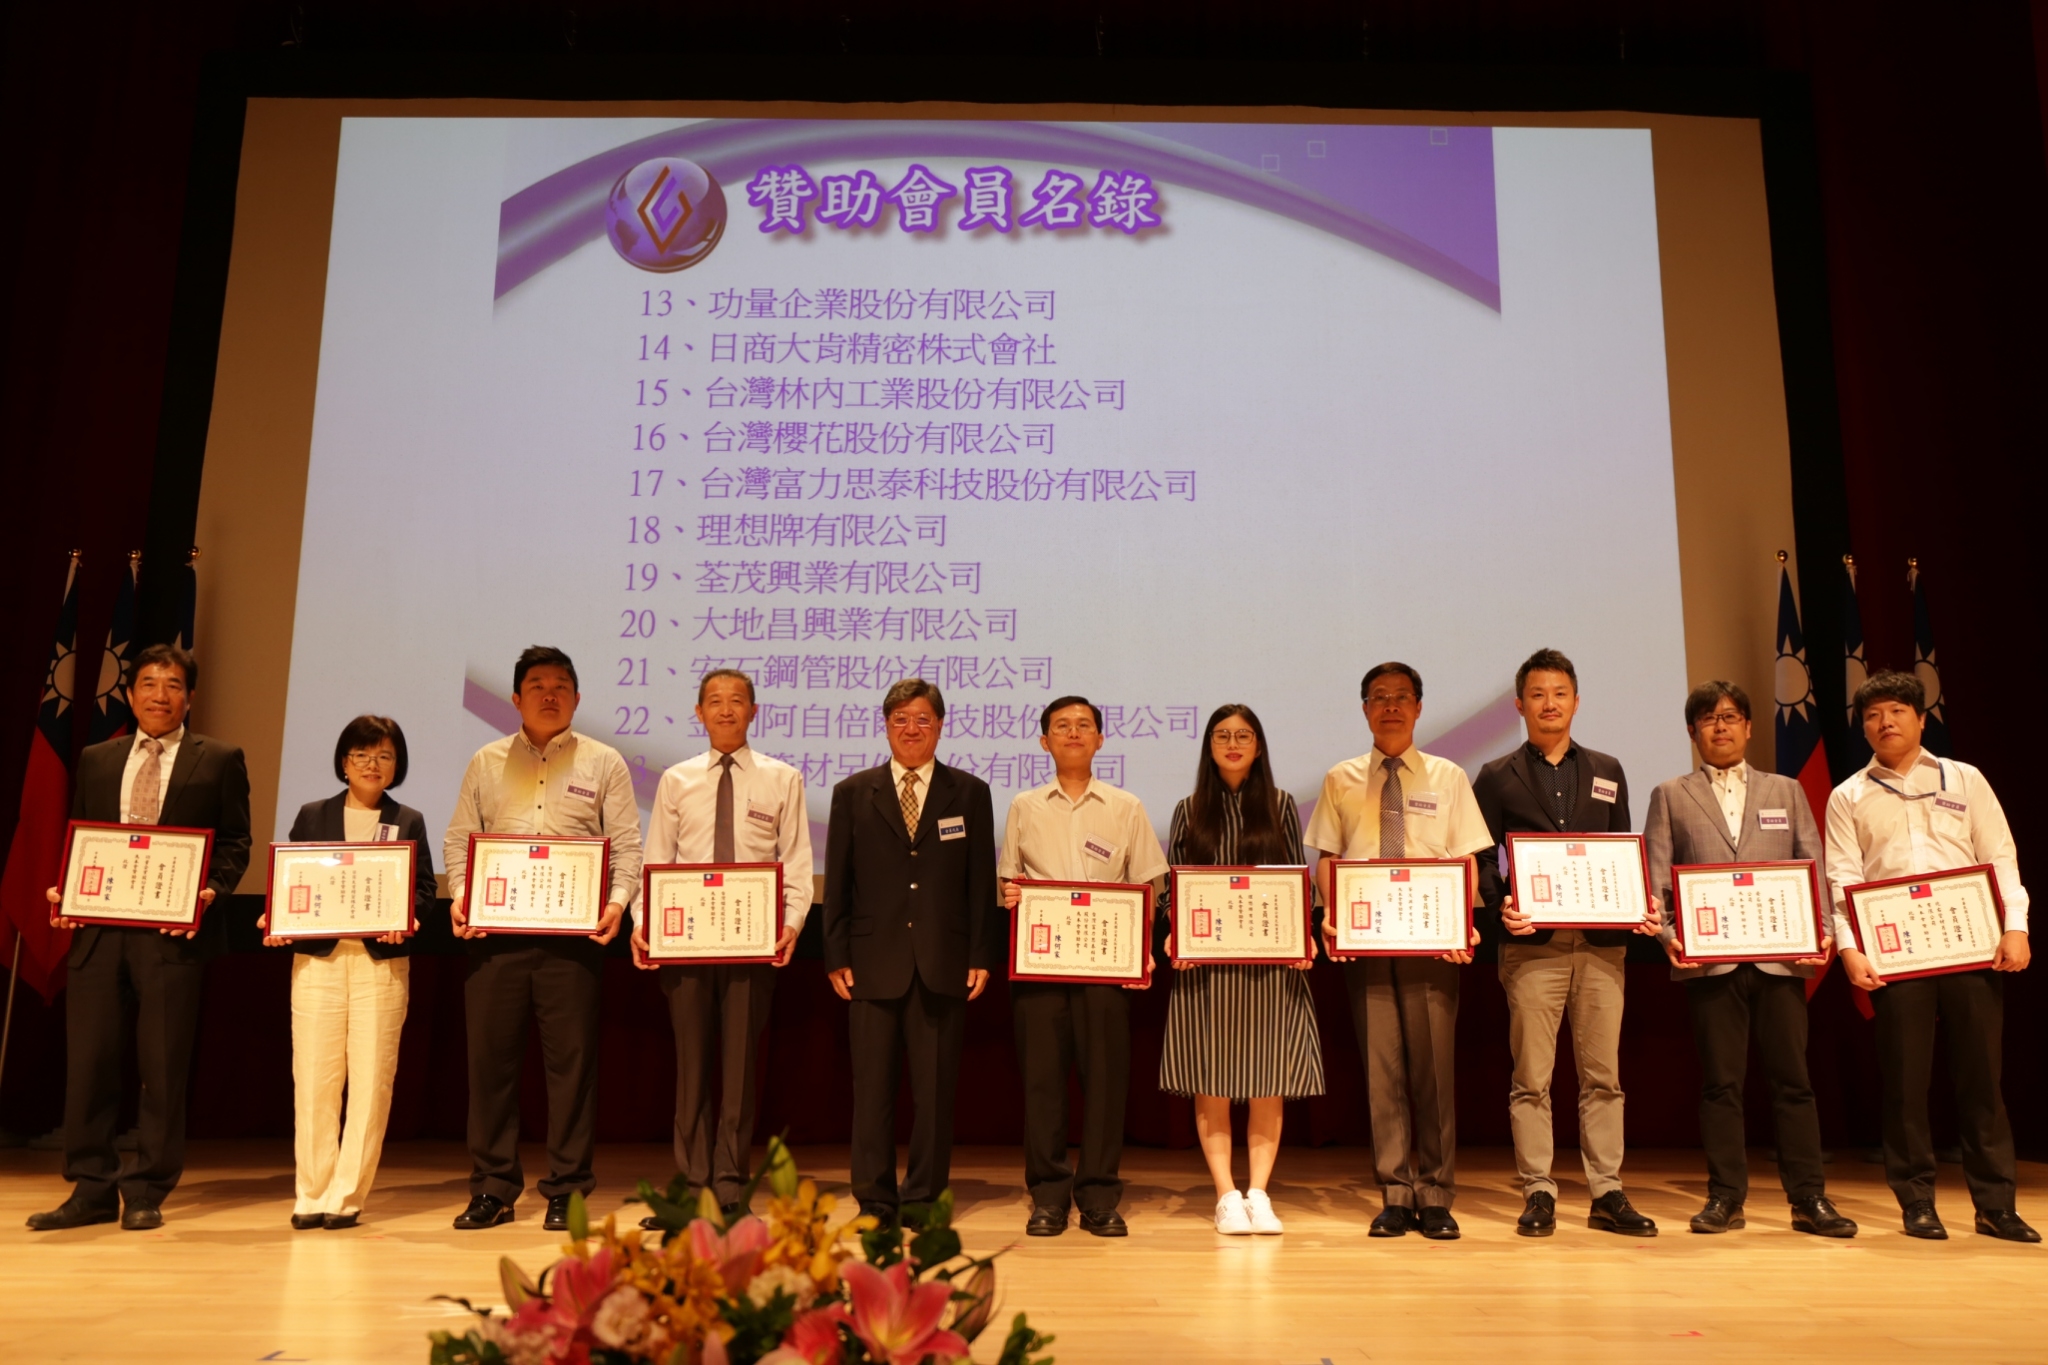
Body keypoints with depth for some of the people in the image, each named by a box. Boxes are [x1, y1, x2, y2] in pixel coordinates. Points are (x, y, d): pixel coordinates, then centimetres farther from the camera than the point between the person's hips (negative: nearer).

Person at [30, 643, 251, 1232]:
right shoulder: (95, 760, 17)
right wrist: (62, 890, -1)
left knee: (163, 1064, 1)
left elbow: (235, 842, 2)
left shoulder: (219, 760, 6)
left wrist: (211, 890, -15)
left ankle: (146, 1194, 11)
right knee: (88, 1058, 4)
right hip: (98, 925, 4)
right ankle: (92, 1189, 15)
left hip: (174, 929, -3)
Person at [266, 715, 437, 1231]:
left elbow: (425, 888, 5)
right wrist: (276, 922, -9)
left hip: (381, 960, 0)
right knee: (314, 1079, 0)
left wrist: (405, 918, -15)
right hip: (316, 957, 0)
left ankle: (347, 1195, 9)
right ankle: (311, 1194, 12)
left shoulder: (409, 821, 11)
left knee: (370, 1081, -1)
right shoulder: (312, 816, 12)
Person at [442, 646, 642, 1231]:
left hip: (574, 932, -2)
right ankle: (492, 1189, 15)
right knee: (490, 1055, 4)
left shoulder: (603, 763, 8)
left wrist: (618, 900, -12)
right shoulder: (486, 763, 14)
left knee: (572, 1058, 0)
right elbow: (458, 839, 13)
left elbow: (627, 843, 4)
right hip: (495, 930, 2)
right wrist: (459, 897, -4)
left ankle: (566, 1192, 10)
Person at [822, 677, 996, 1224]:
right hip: (874, 964, 0)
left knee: (936, 1089, 4)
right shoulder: (853, 794, 9)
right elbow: (838, 884, 7)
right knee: (872, 1086, 3)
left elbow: (982, 882, 6)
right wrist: (836, 957, 0)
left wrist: (981, 956, 0)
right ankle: (875, 1201, 13)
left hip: (944, 966, 0)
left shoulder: (969, 794, 8)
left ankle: (924, 1198, 15)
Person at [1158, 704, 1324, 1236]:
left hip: (1269, 959, 0)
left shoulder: (1280, 806, 8)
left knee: (1268, 1081, 2)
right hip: (1204, 961, 0)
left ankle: (1259, 1193, 10)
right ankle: (1226, 1196, 8)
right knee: (1209, 1081, 1)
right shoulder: (1190, 810, 8)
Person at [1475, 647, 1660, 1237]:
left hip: (1602, 943, 3)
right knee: (1531, 1077, -1)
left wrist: (1641, 908, -1)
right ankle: (1538, 1194, 7)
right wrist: (1500, 908, -14)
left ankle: (1608, 1194, 13)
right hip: (1532, 943, -2)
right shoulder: (1497, 778, 7)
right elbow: (1481, 859, 4)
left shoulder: (1607, 773, 16)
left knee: (1602, 1074, 6)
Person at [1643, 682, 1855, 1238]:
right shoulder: (1670, 797, 10)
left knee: (1793, 1079, 3)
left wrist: (1822, 930, -6)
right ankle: (1725, 1197, 11)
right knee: (1720, 1082, 3)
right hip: (1710, 961, -1)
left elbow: (1814, 869, 10)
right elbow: (1654, 879, 3)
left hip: (1781, 958, 1)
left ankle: (1809, 1198, 11)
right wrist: (1668, 935, -13)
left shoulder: (1786, 791, 16)